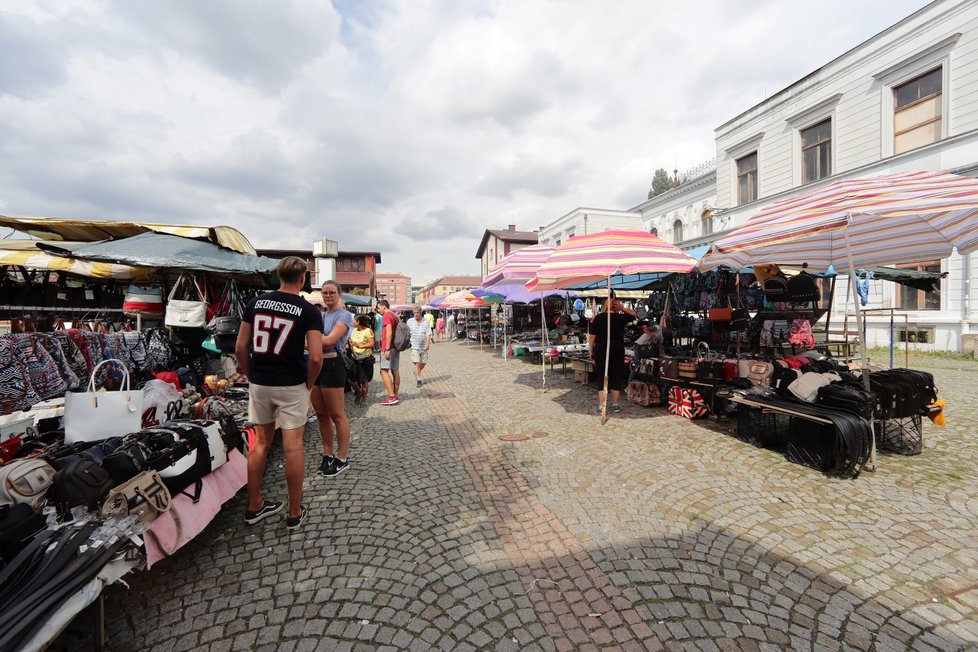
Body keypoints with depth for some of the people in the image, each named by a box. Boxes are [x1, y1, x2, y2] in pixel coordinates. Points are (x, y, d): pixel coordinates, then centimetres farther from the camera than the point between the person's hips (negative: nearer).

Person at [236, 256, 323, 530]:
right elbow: (316, 357, -17)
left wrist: (250, 375, 15)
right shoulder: (309, 310, -10)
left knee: (260, 443, 18)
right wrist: (309, 384, -1)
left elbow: (240, 348, 4)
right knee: (293, 448, 5)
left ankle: (254, 506, 31)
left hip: (259, 384, 4)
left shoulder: (256, 302, 3)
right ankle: (295, 513, 18)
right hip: (291, 386, -4)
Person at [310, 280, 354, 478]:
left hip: (332, 365, -8)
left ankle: (342, 459, 13)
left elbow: (329, 341, -18)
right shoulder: (320, 315, 16)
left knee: (337, 415, 1)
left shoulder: (344, 315, -6)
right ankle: (328, 455, 28)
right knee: (321, 414, 14)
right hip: (316, 364, 8)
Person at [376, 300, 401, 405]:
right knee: (395, 371, 8)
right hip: (396, 347, 9)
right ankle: (395, 396, 12)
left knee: (384, 371, -8)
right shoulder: (395, 315, 17)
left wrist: (387, 349, -22)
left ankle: (391, 396, -14)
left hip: (389, 348, -9)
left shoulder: (387, 316, -11)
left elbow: (389, 332, -21)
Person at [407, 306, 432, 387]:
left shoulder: (426, 322, 3)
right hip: (414, 346, -1)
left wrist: (427, 343, -14)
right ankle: (418, 380, -2)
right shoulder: (410, 321, 4)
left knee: (423, 362, 9)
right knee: (416, 362, -9)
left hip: (423, 346, 2)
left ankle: (416, 373, 36)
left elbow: (428, 333, -3)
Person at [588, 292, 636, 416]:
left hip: (601, 351, -1)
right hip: (618, 352, 1)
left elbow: (592, 336, -4)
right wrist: (623, 308, 7)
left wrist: (591, 351, 6)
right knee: (616, 377, 11)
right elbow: (634, 315, 19)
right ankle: (616, 405, 19)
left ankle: (601, 406, 4)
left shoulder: (598, 318, -3)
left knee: (602, 378, 4)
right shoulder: (621, 317, -1)